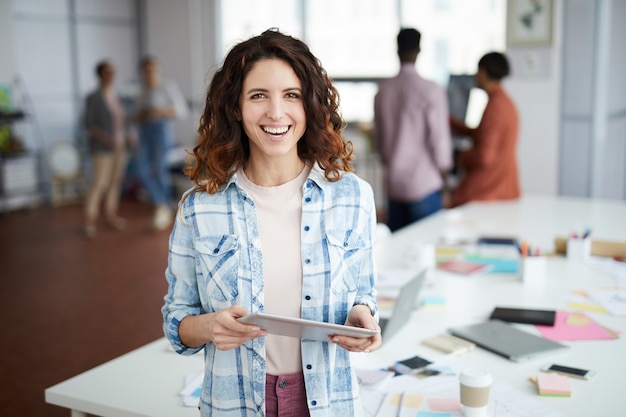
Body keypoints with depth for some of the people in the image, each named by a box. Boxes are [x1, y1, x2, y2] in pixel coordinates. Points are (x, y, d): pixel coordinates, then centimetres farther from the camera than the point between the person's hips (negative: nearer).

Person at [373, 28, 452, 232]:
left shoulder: (383, 90, 3)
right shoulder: (431, 90, -12)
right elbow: (439, 138, -10)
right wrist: (443, 175, 5)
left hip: (393, 184, 5)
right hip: (425, 185, -5)